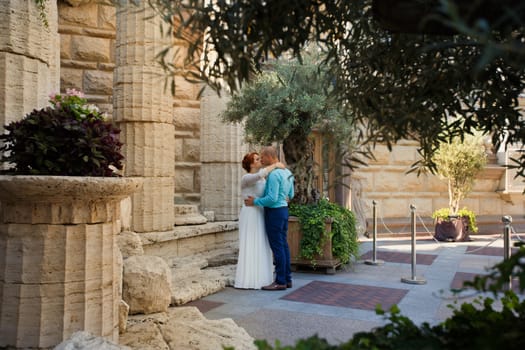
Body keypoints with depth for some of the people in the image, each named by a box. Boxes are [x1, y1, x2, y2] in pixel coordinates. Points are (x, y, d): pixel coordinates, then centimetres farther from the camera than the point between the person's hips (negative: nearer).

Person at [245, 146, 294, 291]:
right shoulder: (287, 172, 11)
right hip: (283, 209, 10)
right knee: (283, 245, 12)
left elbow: (272, 198, -23)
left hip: (274, 212, -10)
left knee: (277, 246, -4)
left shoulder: (274, 174, -19)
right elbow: (290, 195, 18)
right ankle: (287, 279, 18)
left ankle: (280, 281, 2)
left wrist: (255, 201, -11)